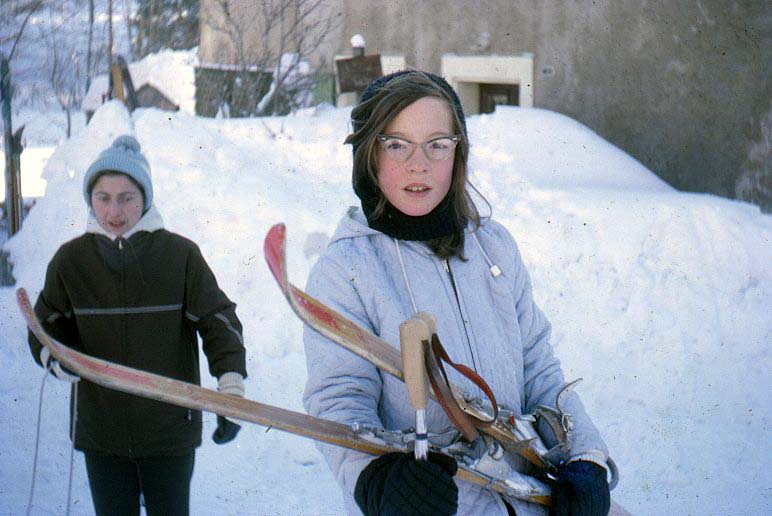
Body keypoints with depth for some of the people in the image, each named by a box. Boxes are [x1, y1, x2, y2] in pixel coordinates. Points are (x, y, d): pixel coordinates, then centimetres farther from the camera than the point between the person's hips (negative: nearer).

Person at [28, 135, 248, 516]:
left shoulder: (180, 255, -6)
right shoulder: (71, 260, 1)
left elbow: (219, 323, -6)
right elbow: (46, 330, 8)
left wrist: (231, 391, -19)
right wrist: (61, 359, -14)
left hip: (171, 429, -2)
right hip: (100, 431, 2)